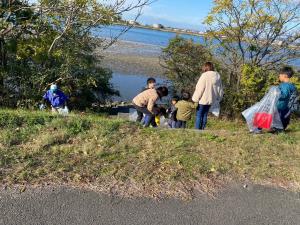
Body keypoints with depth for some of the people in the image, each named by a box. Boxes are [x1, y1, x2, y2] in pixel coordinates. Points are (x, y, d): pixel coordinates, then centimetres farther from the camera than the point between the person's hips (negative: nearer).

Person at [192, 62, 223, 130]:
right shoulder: (217, 76, 7)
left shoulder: (205, 75, -15)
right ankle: (202, 129, 17)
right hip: (211, 99, 7)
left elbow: (199, 88, -14)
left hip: (203, 99, -6)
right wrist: (218, 98, 23)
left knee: (199, 115, 2)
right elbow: (220, 89, 15)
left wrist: (195, 99, -7)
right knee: (205, 115, 15)